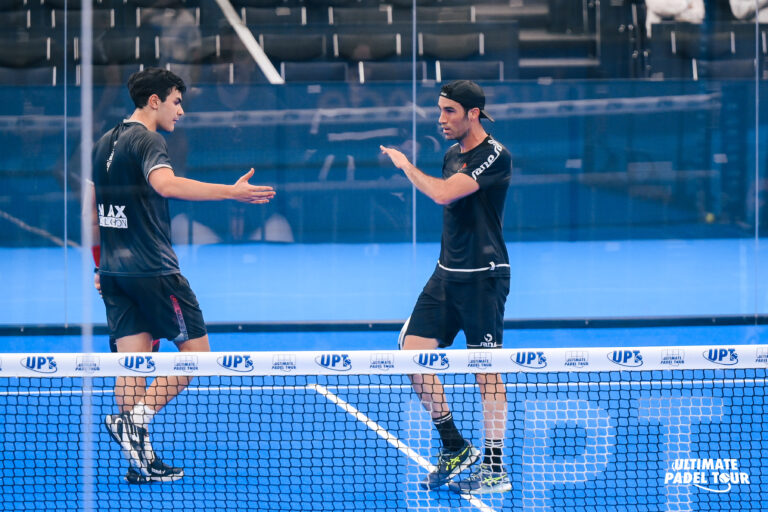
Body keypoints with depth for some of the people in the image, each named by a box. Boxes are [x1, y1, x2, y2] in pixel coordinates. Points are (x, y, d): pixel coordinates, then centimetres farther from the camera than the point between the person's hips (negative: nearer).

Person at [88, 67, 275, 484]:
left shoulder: (105, 144, 16)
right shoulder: (147, 141, -11)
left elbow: (91, 208, 22)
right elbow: (165, 184, -32)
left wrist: (100, 262, 29)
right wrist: (232, 192, -38)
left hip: (115, 272, 8)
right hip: (153, 270, -8)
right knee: (195, 351, 0)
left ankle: (141, 462, 2)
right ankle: (135, 418, -15)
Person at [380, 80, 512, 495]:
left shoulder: (495, 156, -14)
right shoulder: (452, 155, 13)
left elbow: (443, 194, -24)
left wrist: (407, 166, -9)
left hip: (484, 277, -8)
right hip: (446, 274, 8)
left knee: (486, 369, -5)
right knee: (412, 350, -1)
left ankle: (495, 469, 2)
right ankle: (454, 448, 10)